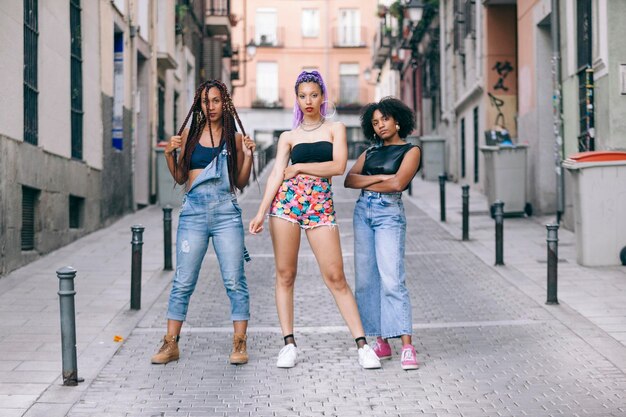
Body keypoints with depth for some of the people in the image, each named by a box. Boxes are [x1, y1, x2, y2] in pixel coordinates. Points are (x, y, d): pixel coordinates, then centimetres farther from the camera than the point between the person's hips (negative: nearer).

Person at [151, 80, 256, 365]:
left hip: (226, 213, -1)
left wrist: (248, 155, -4)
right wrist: (170, 154, -1)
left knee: (234, 280, -3)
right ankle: (170, 344, 9)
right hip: (194, 211, 1)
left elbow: (240, 183, 9)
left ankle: (239, 344, 4)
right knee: (183, 281, 2)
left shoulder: (235, 138, 8)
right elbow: (180, 178, 14)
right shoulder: (190, 134, 10)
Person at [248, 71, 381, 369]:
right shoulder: (288, 137, 13)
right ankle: (289, 344, 8)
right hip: (287, 202, 2)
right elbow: (277, 174, 2)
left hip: (320, 205, -2)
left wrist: (299, 168, -2)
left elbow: (338, 166, -6)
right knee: (284, 274, 1)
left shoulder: (335, 129, 10)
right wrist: (261, 212, -9)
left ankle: (362, 344, -3)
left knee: (335, 277, -5)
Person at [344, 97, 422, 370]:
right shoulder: (370, 153, 18)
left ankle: (407, 347, -19)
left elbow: (398, 183, -13)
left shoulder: (410, 151, 2)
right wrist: (379, 178, -10)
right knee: (366, 280, 3)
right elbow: (349, 180, 4)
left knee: (391, 279, -17)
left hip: (389, 214, -6)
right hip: (363, 212, 6)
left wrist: (365, 183, 0)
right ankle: (382, 343, 9)